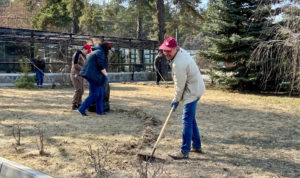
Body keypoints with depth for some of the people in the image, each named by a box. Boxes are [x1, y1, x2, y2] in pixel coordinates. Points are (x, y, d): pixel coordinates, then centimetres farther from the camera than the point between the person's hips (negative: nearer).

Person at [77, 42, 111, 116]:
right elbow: (101, 66, -19)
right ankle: (82, 109, -5)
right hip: (94, 76, -11)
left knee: (100, 93, 13)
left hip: (92, 75, 11)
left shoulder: (96, 52, 21)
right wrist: (106, 75, -11)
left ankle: (100, 110, 16)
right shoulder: (100, 52, -10)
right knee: (94, 94, -7)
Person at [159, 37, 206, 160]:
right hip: (195, 89, 11)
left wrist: (176, 100, -5)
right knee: (191, 119, 19)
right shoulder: (181, 51, 4)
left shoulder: (178, 64, -28)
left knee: (187, 121, -8)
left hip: (192, 92, -11)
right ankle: (197, 146, 30)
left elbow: (179, 86, -19)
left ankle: (184, 152, -4)